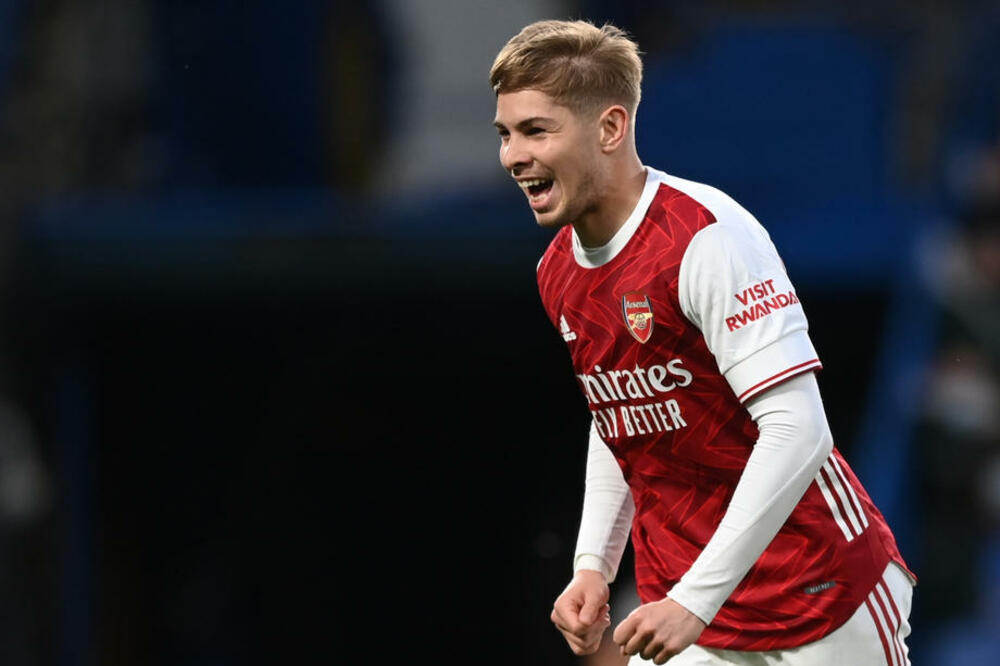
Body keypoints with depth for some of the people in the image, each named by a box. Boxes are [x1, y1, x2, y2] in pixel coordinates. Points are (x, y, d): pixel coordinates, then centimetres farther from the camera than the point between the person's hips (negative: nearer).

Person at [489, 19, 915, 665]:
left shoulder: (708, 238, -19)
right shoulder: (558, 271, 6)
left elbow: (797, 431, -24)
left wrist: (694, 599, -27)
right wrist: (593, 567, 7)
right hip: (681, 609, 7)